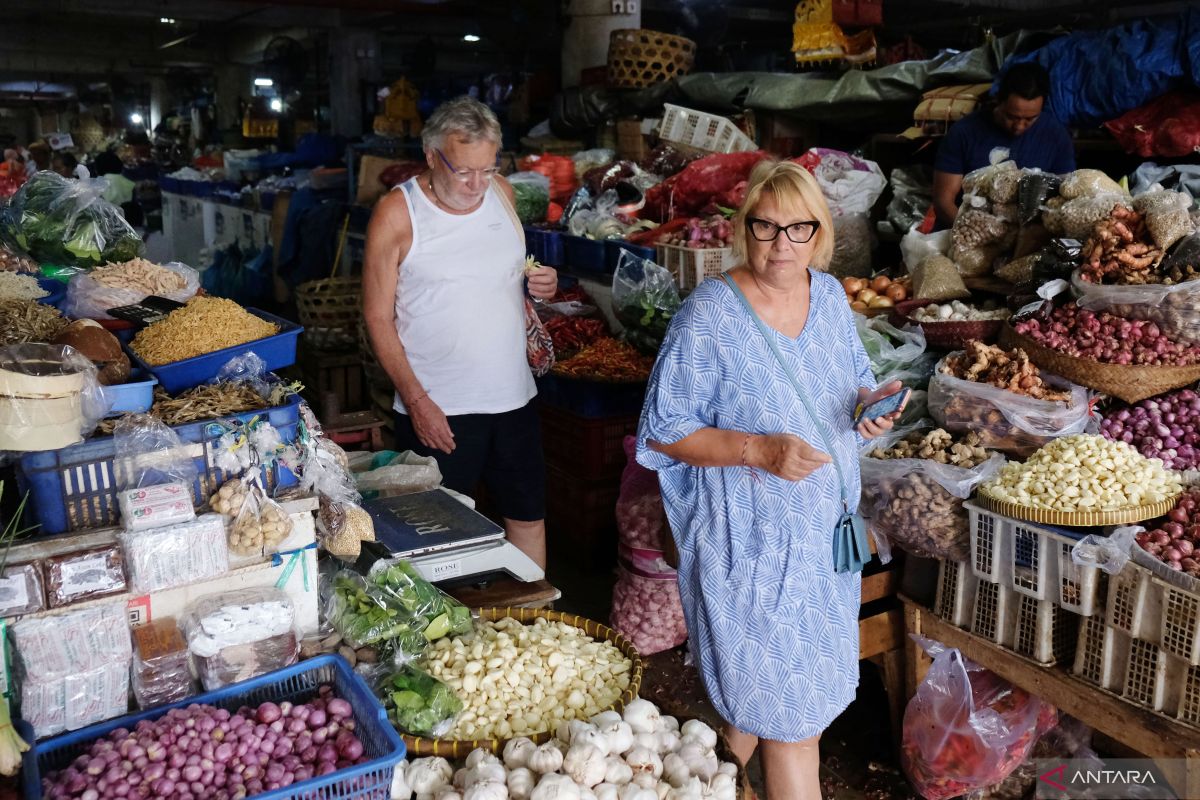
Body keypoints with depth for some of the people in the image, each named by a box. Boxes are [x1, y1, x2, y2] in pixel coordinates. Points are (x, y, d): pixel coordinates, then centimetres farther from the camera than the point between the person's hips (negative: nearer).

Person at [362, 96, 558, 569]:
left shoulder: (501, 193, 5)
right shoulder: (396, 214, -10)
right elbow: (378, 317, -8)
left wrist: (539, 283, -1)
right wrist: (416, 400, -14)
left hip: (512, 396, 5)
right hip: (435, 408, -5)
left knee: (529, 517, 15)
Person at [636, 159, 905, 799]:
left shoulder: (829, 294, 1)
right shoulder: (708, 316, -19)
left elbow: (853, 382, 15)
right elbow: (663, 431, -15)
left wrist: (870, 403, -9)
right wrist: (760, 450, -27)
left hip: (825, 531, 7)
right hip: (749, 541, -6)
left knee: (755, 695, 22)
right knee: (791, 717, 2)